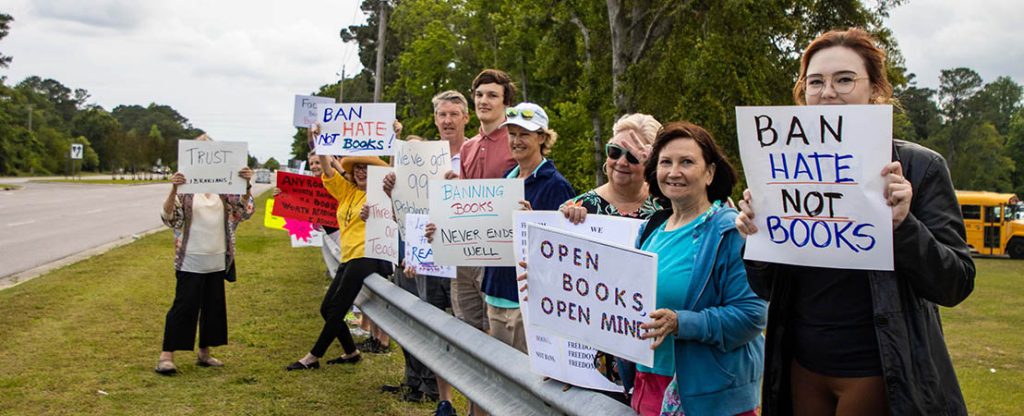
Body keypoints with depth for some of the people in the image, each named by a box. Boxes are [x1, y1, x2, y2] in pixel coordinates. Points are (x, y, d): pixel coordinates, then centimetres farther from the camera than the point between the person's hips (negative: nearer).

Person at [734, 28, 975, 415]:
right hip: (804, 368, 4)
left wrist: (902, 224, -25)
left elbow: (956, 285, -10)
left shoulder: (920, 167, -7)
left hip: (878, 375, -4)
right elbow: (767, 289, 6)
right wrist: (755, 235, -13)